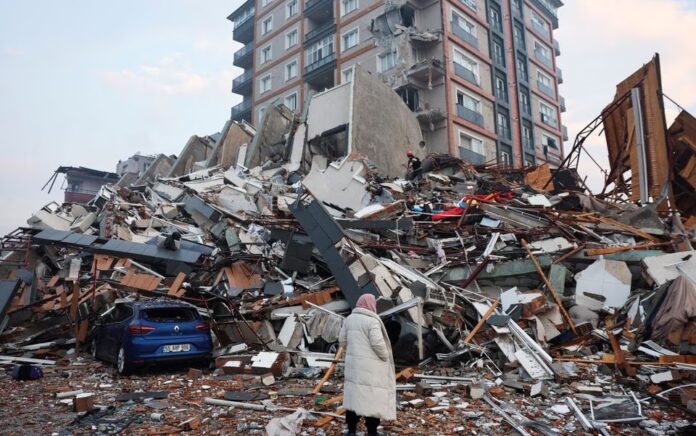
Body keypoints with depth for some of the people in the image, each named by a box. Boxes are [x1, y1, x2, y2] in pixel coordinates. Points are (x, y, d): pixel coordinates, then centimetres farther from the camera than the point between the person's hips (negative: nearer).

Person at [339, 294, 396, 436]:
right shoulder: (372, 321, -16)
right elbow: (378, 343, -22)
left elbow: (342, 341, 9)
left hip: (354, 364, 7)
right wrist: (386, 357, -6)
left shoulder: (349, 318, 5)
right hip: (371, 366, -6)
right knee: (372, 398, 4)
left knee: (354, 395, 13)